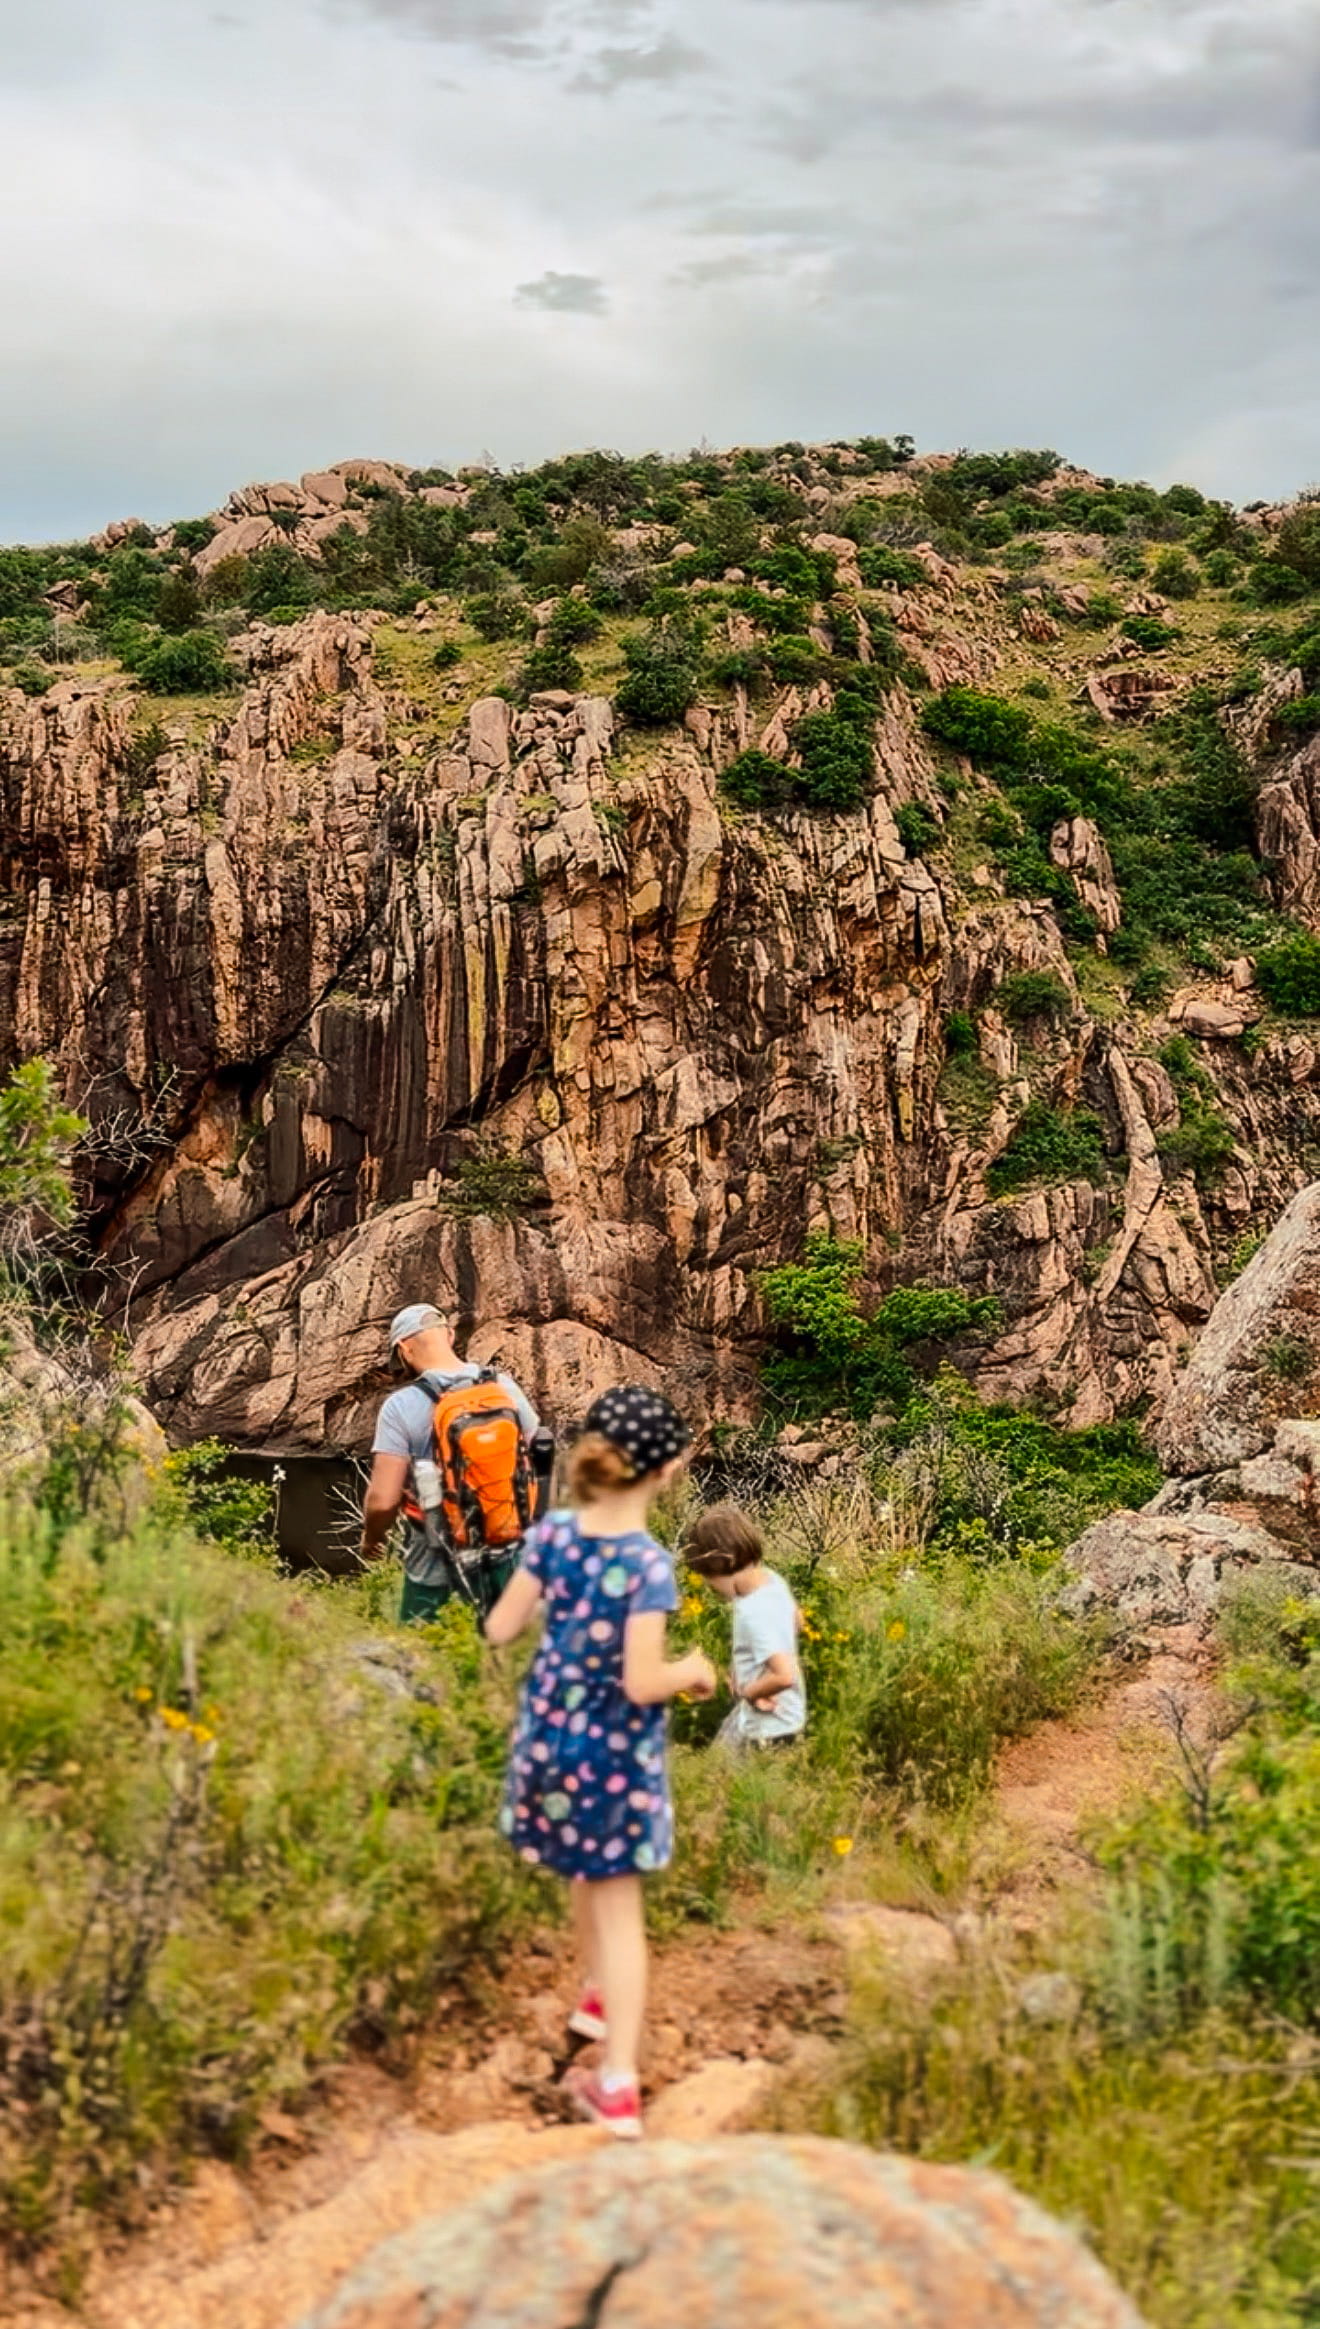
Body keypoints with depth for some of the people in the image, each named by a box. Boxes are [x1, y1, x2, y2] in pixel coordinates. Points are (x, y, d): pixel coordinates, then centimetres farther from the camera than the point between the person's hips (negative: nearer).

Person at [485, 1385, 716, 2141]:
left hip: (550, 1734, 5)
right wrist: (692, 1670, -7)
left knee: (590, 1874, 29)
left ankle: (600, 1996, 49)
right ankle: (619, 2085, 8)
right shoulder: (650, 1563, -24)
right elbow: (641, 1683, -26)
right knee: (618, 1905, 6)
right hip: (616, 1752, -5)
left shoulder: (554, 1532, -9)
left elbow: (501, 1629, -1)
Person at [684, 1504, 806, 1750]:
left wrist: (748, 1690, -18)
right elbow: (795, 1619, 17)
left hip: (766, 1731, -9)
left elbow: (784, 1675, -38)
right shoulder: (771, 1579, -3)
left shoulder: (753, 1612, -29)